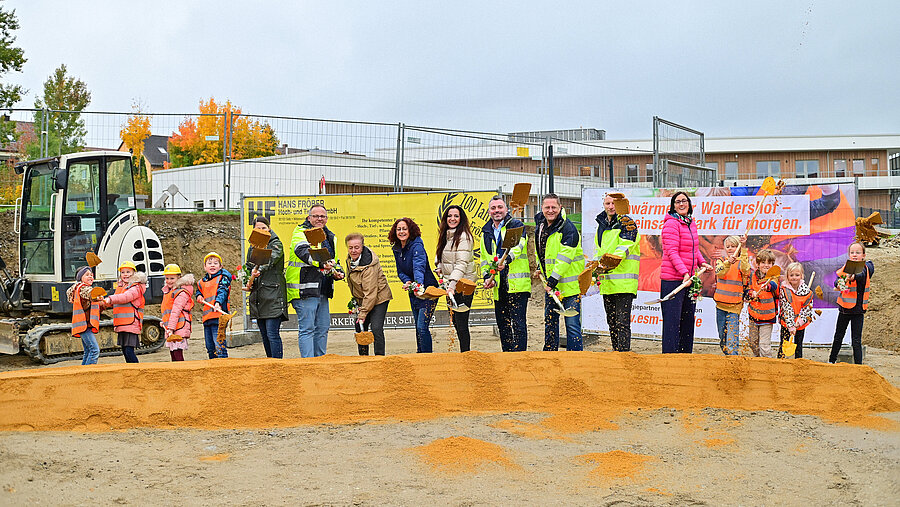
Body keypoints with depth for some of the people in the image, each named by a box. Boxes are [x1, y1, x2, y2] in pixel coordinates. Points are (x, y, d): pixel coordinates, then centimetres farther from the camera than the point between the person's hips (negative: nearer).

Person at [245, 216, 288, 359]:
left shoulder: (276, 244, -1)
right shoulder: (252, 248, 18)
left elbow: (270, 259, -21)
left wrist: (258, 269, -40)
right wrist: (248, 282, 2)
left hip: (273, 296, -6)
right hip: (258, 297, 6)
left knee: (272, 333, -13)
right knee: (264, 335, 9)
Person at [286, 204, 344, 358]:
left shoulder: (330, 237, 18)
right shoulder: (301, 232, -6)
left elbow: (334, 260, 28)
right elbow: (304, 252, -27)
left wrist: (338, 272, 5)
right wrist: (321, 263, -44)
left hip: (322, 292, 8)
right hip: (304, 291, -8)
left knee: (323, 328, 13)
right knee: (307, 329, -7)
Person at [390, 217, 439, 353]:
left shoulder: (417, 245, -19)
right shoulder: (397, 249, 4)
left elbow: (419, 267, -35)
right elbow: (400, 271, 10)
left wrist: (419, 284, -52)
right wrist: (407, 281, -12)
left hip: (427, 290, -8)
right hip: (414, 292, 8)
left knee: (422, 327, -13)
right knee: (418, 327, 14)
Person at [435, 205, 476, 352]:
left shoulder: (463, 237, -13)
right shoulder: (446, 235, 13)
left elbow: (461, 264, -20)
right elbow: (440, 254, 32)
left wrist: (452, 285, -28)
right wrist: (439, 266, 13)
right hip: (451, 285, 9)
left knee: (461, 323, -8)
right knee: (455, 321, 12)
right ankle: (464, 353, 21)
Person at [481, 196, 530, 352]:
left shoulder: (516, 225, 0)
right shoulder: (486, 232, 19)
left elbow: (517, 245, -19)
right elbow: (484, 259, 23)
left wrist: (506, 260, -37)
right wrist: (487, 277, 6)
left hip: (517, 284, -7)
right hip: (499, 286, 7)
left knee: (518, 322, -9)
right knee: (502, 323, 12)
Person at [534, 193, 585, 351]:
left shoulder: (568, 228, -16)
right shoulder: (540, 225, 8)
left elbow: (564, 258, -22)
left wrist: (553, 280, -24)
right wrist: (540, 268, 17)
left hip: (569, 284, -8)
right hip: (550, 284, 8)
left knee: (572, 324, -6)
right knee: (550, 322, 15)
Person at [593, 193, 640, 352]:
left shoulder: (626, 222, -5)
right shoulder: (602, 224, 17)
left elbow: (624, 247, -17)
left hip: (624, 281, -7)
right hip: (606, 281, 7)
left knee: (622, 322, -11)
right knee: (611, 321, 13)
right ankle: (616, 352, 22)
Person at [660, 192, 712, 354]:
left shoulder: (691, 223, 14)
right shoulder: (671, 223, -12)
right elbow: (672, 252, -19)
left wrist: (702, 263, 8)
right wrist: (684, 272, -27)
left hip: (689, 279, 8)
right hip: (673, 279, -8)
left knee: (688, 319, 13)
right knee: (672, 321, -5)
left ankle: (686, 354, 22)